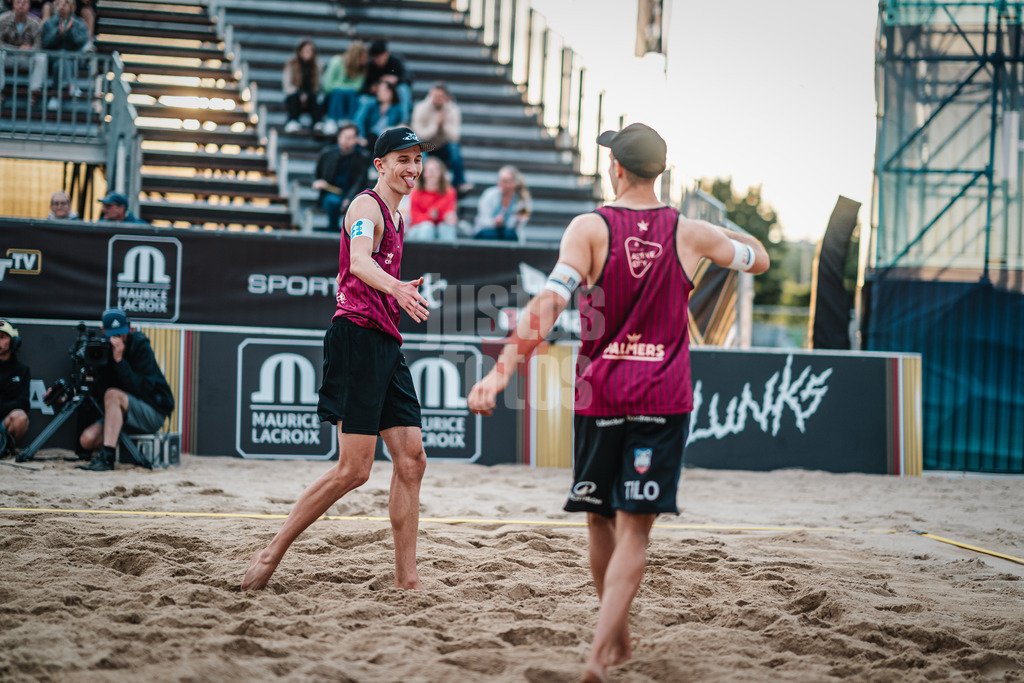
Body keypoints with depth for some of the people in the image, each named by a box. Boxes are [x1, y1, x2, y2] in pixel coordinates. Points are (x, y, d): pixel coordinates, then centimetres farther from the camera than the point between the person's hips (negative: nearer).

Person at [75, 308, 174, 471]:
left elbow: (144, 387, -23)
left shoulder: (140, 346, -13)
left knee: (113, 395, -32)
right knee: (87, 439, -15)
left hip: (153, 412, -6)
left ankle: (106, 458, -37)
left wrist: (119, 360, -27)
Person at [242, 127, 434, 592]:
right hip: (357, 338, -9)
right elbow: (359, 262, -29)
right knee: (354, 468, -11)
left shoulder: (394, 216, 22)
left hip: (385, 344, 9)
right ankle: (271, 554, -2)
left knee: (411, 460, 3)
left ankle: (406, 580, 5)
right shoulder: (367, 206, -8)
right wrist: (396, 287, -47)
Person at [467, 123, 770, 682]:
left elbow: (548, 303, -18)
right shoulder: (689, 234, 1)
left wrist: (502, 369, -21)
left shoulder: (589, 229, -6)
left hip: (600, 394, 0)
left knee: (600, 520, 17)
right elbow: (760, 260, 17)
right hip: (663, 398, 0)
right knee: (634, 528, -2)